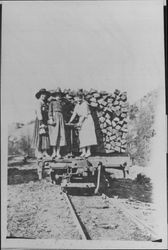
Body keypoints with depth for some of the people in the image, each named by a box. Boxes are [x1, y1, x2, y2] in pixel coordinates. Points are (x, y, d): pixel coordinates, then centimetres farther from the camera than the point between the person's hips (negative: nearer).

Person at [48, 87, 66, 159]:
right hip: (54, 117, -5)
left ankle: (58, 152, -2)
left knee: (60, 135, -2)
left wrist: (63, 120, 14)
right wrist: (51, 119, -15)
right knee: (54, 134, -8)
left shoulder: (60, 103, 21)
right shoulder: (52, 102, 6)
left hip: (60, 118, 5)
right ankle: (54, 152, -4)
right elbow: (50, 111, -2)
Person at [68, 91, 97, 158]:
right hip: (81, 121, 7)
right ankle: (84, 151, -5)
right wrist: (69, 122, -1)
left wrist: (80, 122, -22)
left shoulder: (85, 104, -10)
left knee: (87, 135, -13)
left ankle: (88, 151, -14)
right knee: (82, 136, -2)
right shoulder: (77, 106, 11)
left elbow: (84, 114, -17)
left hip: (87, 120, -7)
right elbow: (74, 114, 9)